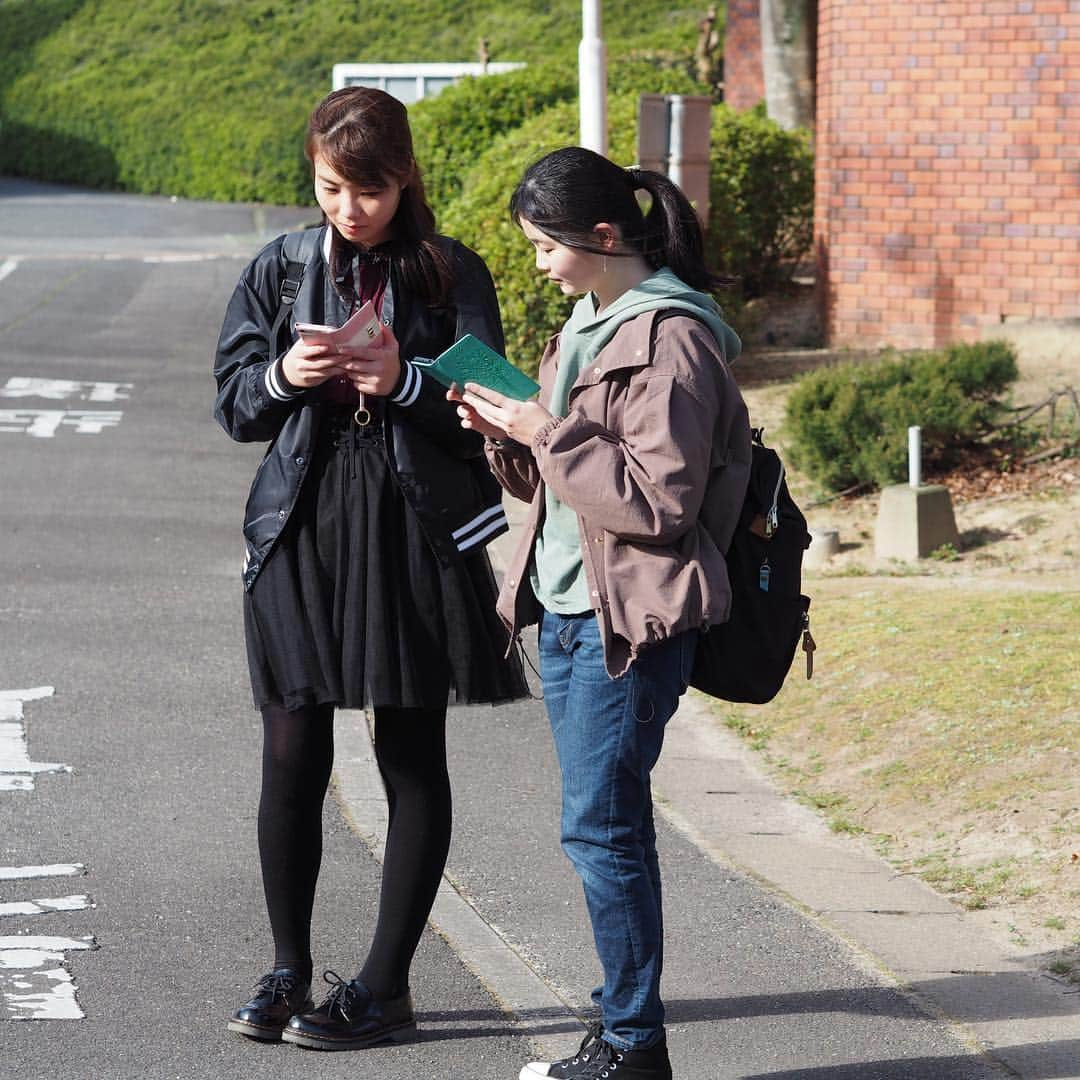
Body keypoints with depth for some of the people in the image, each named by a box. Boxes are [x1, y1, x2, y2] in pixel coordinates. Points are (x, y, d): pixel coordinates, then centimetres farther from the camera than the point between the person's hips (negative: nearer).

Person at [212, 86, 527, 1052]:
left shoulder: (451, 274, 2)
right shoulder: (279, 271, 9)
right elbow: (233, 403, 8)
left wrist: (404, 381, -20)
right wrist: (281, 377, -13)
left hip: (417, 529, -2)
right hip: (301, 531, 2)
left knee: (413, 757, 3)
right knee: (292, 755, 1)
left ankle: (385, 987, 11)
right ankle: (289, 972, 15)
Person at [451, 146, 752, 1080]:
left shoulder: (671, 338, -14)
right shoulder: (591, 322, 15)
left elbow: (659, 501, -19)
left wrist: (549, 436, -17)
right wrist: (509, 435, 3)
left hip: (631, 618, -9)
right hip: (568, 608, 9)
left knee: (602, 825, -7)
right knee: (605, 825, 11)